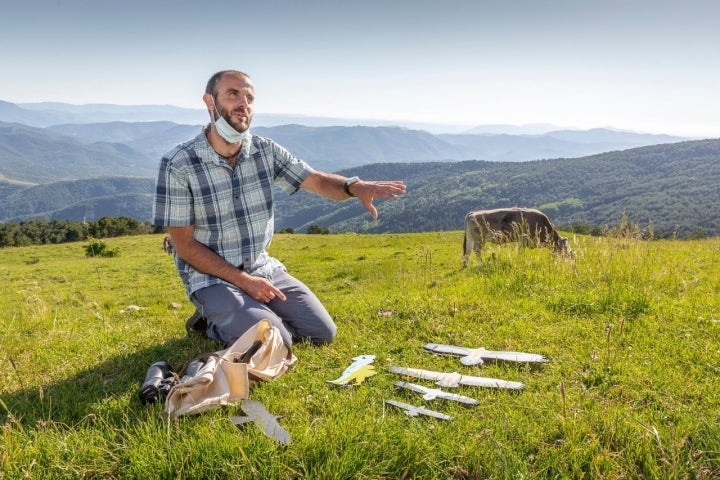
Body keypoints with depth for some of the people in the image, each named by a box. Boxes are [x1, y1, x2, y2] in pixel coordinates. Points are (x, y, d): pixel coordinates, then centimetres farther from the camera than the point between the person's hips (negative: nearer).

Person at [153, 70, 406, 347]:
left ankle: (253, 313, 19)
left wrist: (356, 187, -29)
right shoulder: (178, 165, -16)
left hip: (263, 268, 5)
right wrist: (243, 281, -19)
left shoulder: (265, 151, -2)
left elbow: (317, 181, -5)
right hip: (212, 277, -5)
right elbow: (185, 245, -13)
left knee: (323, 333, 2)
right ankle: (213, 322, 6)